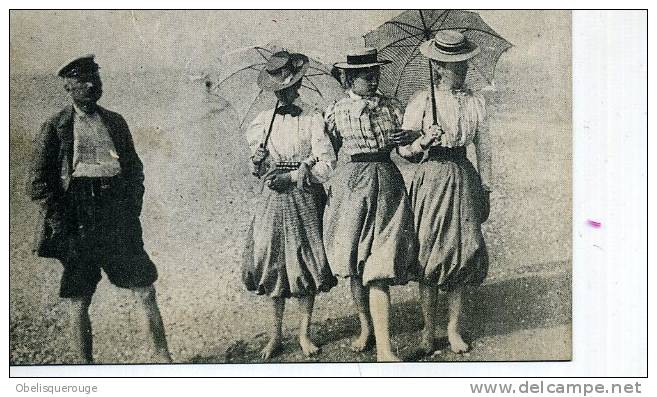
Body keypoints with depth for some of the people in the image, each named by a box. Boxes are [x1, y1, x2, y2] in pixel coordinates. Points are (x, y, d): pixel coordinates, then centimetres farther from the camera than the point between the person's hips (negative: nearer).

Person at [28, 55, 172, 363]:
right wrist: (61, 224, -8)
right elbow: (38, 184, -1)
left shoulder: (115, 123, 12)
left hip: (119, 223, 3)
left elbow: (135, 169, 17)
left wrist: (132, 208, 5)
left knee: (147, 294, 2)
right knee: (79, 305, 4)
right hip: (78, 229, -2)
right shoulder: (55, 128, 1)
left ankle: (163, 357, 13)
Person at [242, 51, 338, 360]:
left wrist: (292, 177, -15)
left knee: (305, 263, 2)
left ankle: (304, 332, 16)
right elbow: (258, 169, 12)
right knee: (272, 263, 3)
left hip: (305, 198, -2)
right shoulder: (262, 122, 5)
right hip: (274, 198, 2)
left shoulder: (312, 120, -2)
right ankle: (276, 333, 16)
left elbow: (326, 163, -9)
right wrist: (257, 162, -9)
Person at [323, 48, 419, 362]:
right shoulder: (336, 112, 5)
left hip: (387, 183, 0)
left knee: (379, 267, -8)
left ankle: (384, 348, -6)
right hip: (351, 183, 0)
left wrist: (407, 141, -10)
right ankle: (365, 327, 30)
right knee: (355, 266, 7)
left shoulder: (390, 108, 8)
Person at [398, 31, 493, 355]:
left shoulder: (474, 102, 7)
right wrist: (423, 142, -22)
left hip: (463, 179, 3)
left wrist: (485, 189, 11)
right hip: (432, 179, -3)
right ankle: (428, 330, 12)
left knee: (463, 250, 4)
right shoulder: (421, 102, -3)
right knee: (430, 253, -1)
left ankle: (453, 328, 17)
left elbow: (483, 148, 12)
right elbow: (403, 150, -2)